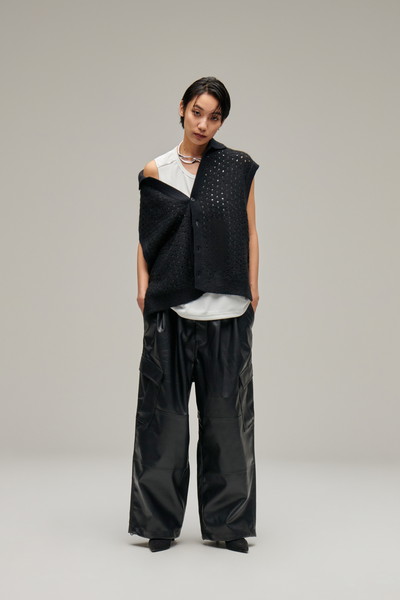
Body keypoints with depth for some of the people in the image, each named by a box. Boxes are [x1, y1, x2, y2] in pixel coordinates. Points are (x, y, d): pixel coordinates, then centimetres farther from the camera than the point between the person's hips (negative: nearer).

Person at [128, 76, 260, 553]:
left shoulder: (238, 168, 4)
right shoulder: (156, 171, 6)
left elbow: (249, 233, 5)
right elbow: (147, 237, 8)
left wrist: (253, 293, -1)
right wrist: (143, 288, -5)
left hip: (226, 311, 0)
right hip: (170, 309, 0)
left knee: (225, 412, 6)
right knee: (165, 410, 3)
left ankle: (226, 521, 16)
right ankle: (160, 520, 14)